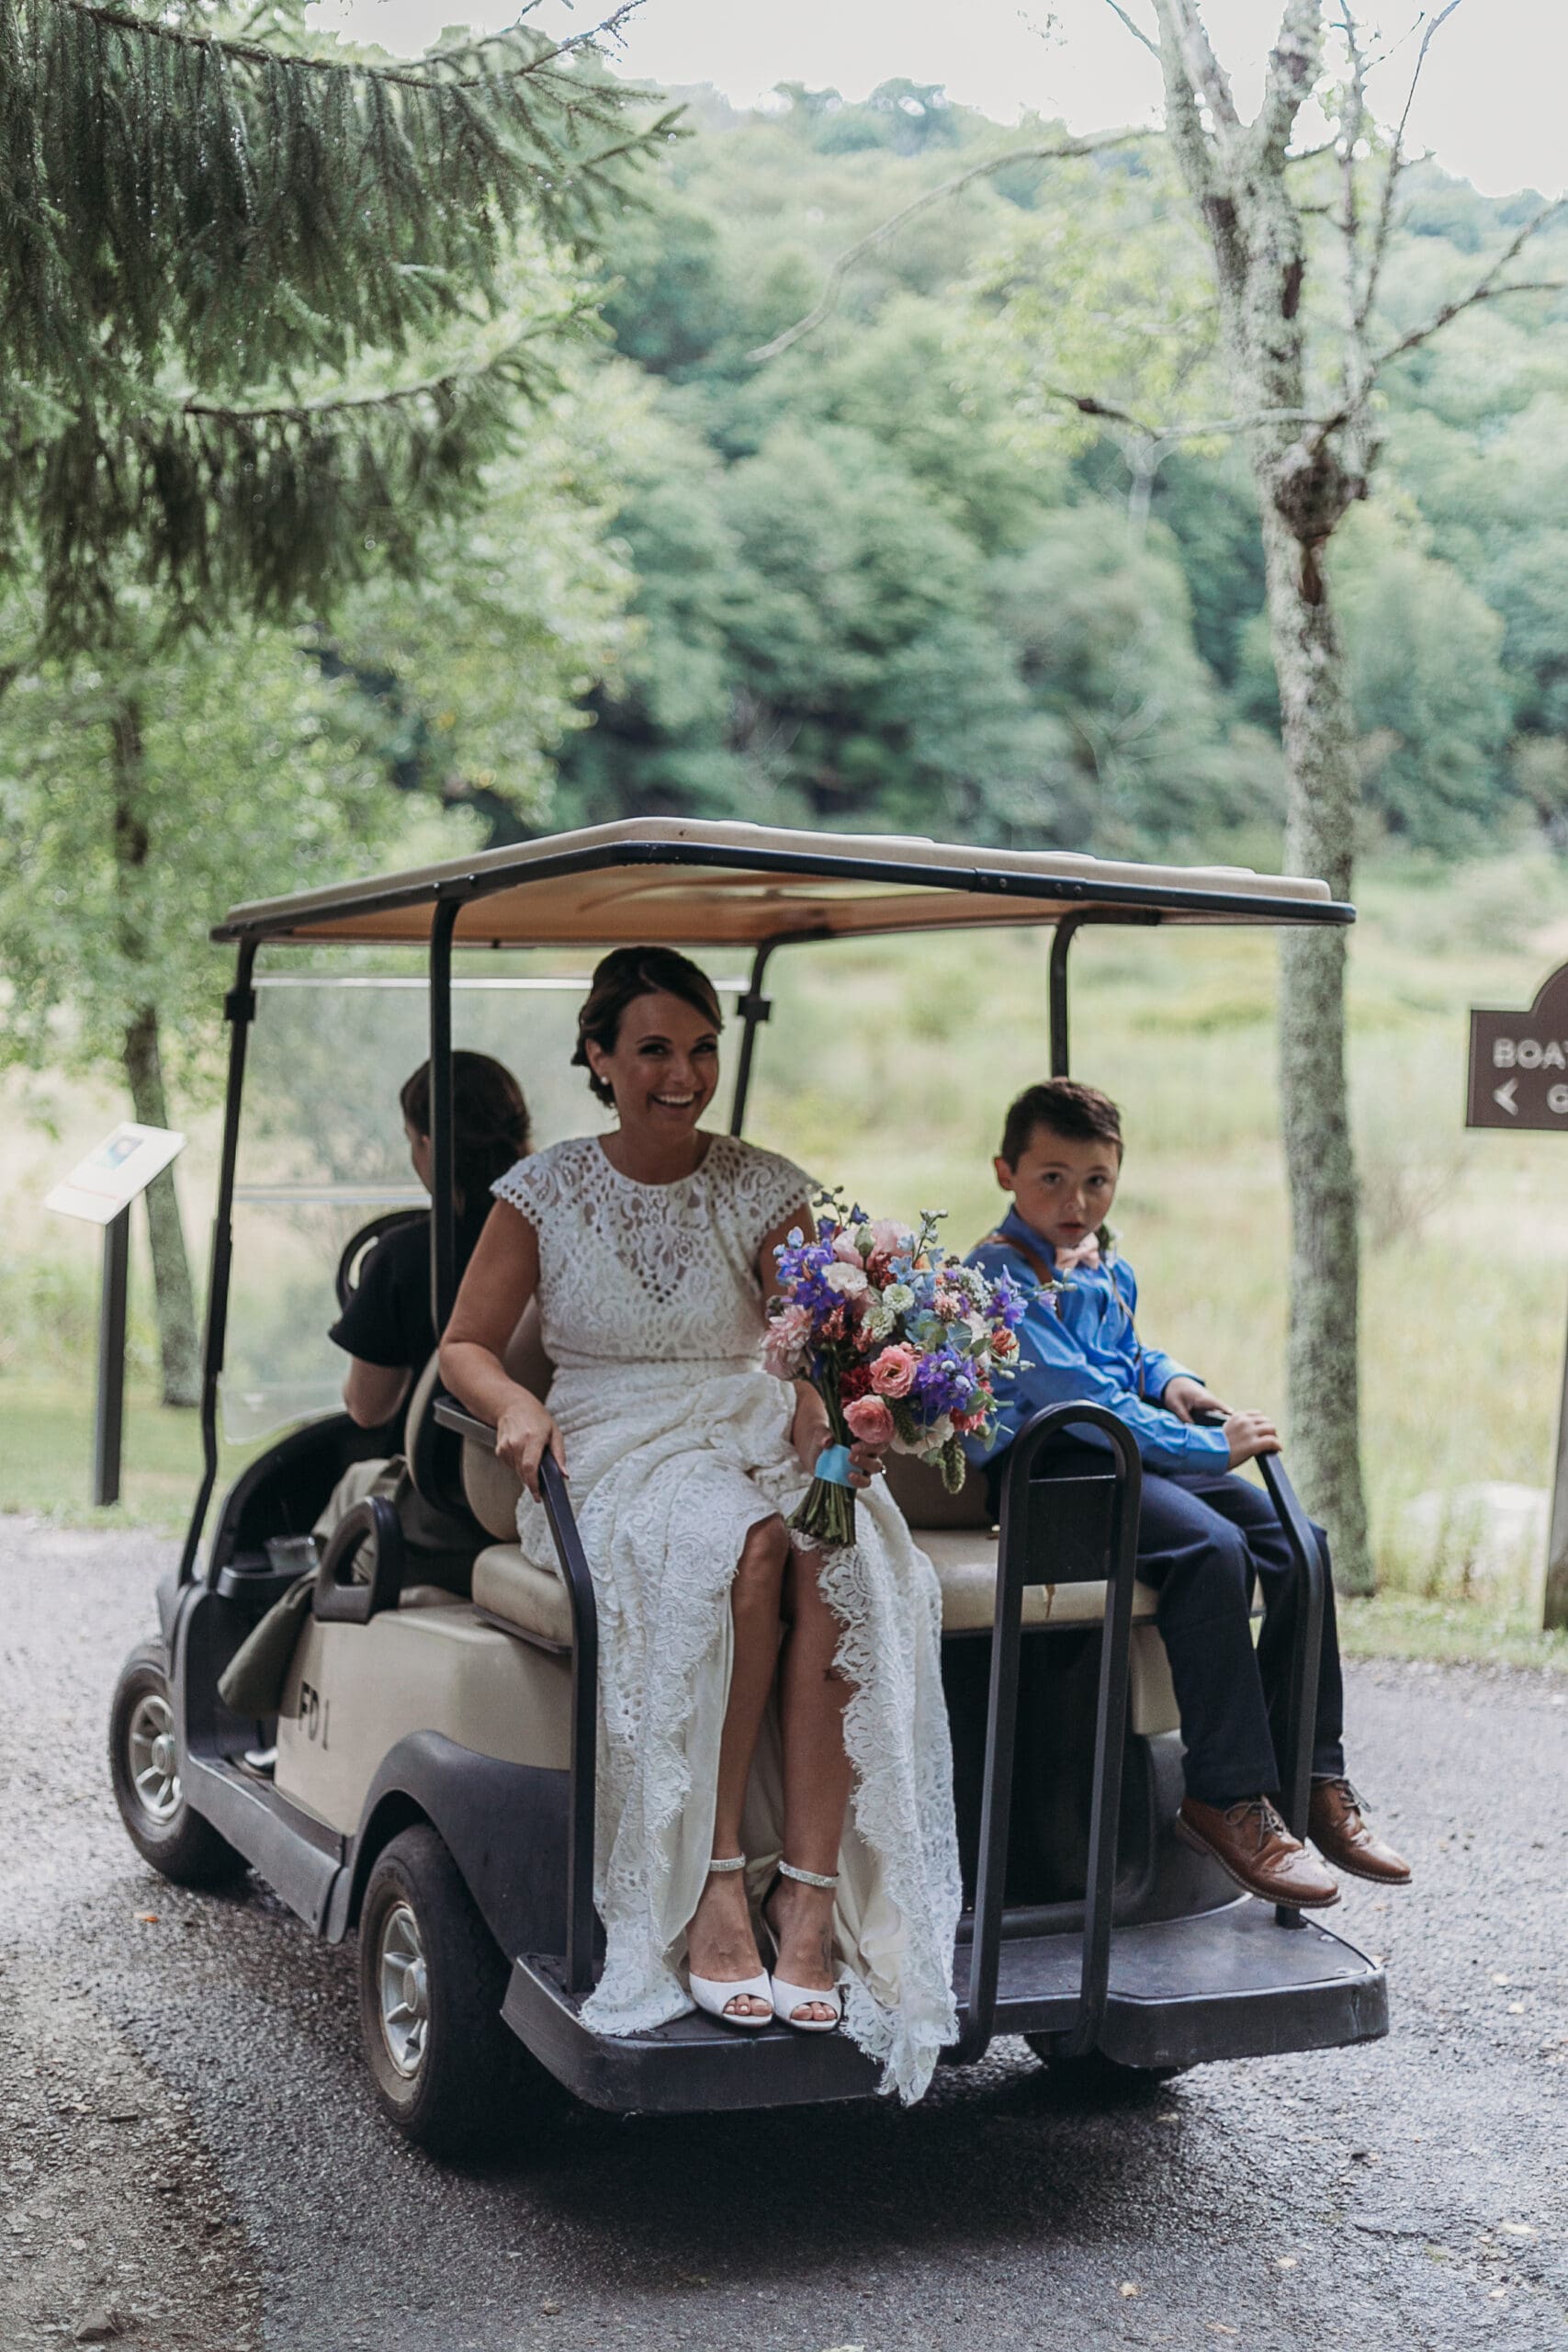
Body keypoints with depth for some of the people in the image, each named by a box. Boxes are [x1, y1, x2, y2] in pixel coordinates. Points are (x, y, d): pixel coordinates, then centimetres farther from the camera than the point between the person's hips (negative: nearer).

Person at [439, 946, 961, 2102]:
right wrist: (515, 1404, -15)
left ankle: (810, 1891, -34)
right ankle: (713, 1884, -31)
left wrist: (826, 1410, -20)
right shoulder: (545, 1192, 5)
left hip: (752, 1435, 2)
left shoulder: (767, 1190, 8)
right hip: (615, 1455, -2)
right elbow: (466, 1343, 7)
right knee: (740, 1549, -36)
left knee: (843, 1566, -33)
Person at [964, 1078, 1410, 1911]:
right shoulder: (1000, 1274, -12)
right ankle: (1224, 1799, -24)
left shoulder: (1109, 1269, 16)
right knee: (1210, 1545, -31)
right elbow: (1076, 1399, -20)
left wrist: (1166, 1377, 10)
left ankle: (1310, 1776, 2)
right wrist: (1210, 1450, -20)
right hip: (1049, 1470, -9)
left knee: (1297, 1542, -5)